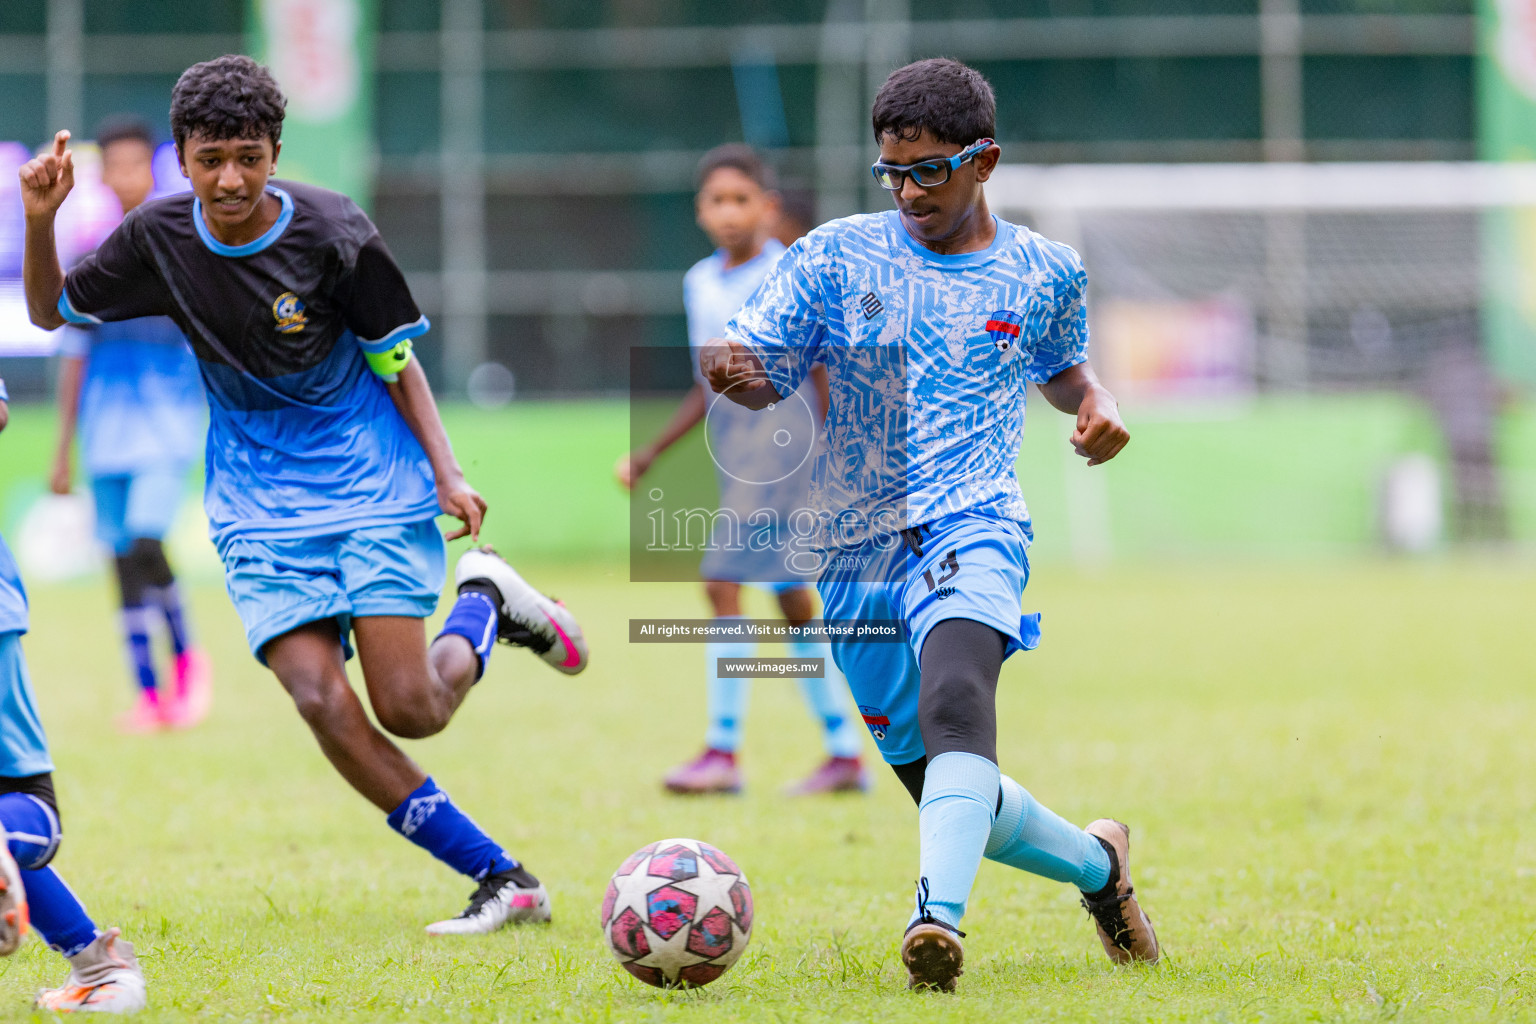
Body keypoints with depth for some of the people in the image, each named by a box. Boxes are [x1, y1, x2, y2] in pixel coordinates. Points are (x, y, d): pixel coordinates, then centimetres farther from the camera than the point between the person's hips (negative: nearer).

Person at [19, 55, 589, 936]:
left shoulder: (332, 233, -13)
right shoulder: (159, 238, -4)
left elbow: (396, 360, -2)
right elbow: (51, 311, 10)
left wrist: (446, 473, -13)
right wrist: (41, 221, -8)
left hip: (374, 492, -3)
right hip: (259, 512, 3)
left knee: (408, 710, -13)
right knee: (321, 701, -16)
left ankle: (485, 606, 23)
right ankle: (503, 880, -8)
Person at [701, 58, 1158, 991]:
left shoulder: (1042, 273, 8)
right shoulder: (837, 256, 5)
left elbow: (1061, 364, 28)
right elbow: (765, 371, 3)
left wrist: (1098, 403, 6)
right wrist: (725, 367, -20)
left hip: (972, 529, -3)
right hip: (856, 555, 3)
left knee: (956, 699, -35)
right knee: (947, 791, 9)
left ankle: (941, 917, -50)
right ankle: (1094, 861, 37)